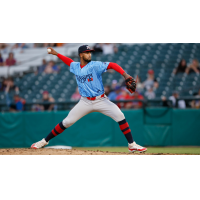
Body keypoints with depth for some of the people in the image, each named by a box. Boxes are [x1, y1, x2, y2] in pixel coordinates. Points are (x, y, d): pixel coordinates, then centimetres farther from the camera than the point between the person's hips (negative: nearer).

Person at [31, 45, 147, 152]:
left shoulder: (95, 65, -11)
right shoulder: (75, 67, 3)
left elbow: (112, 65, -22)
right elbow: (69, 61, 27)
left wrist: (125, 74, -36)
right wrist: (56, 54, 26)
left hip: (101, 100, -3)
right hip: (85, 102, 3)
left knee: (120, 116, -20)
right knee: (67, 122, -1)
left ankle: (132, 145, -12)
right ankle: (45, 141, 15)